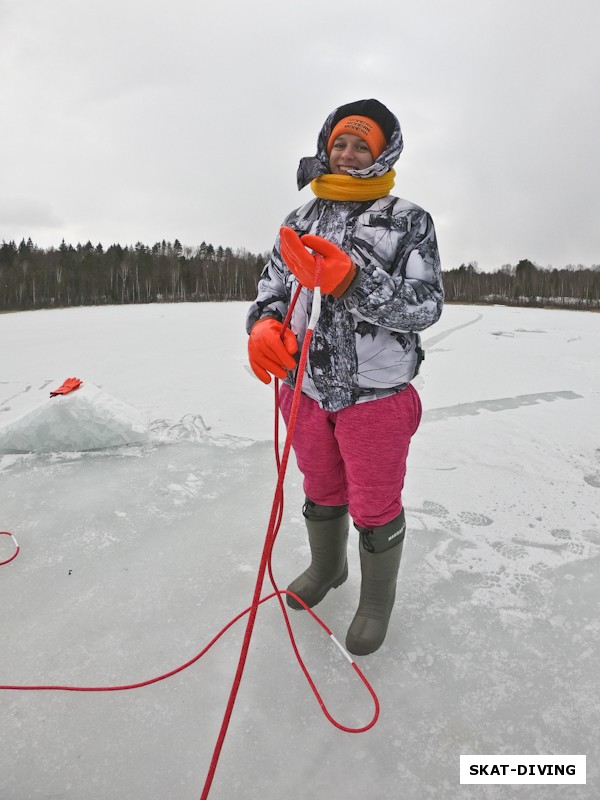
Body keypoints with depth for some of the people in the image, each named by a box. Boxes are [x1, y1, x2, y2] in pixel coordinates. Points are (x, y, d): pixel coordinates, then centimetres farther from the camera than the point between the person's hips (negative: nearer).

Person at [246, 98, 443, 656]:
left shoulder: (407, 220, -6)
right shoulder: (299, 223, 8)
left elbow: (425, 305, -16)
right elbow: (270, 291, 7)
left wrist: (353, 280, -32)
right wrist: (264, 326, -17)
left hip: (376, 397, -4)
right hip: (307, 390, 5)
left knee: (375, 510, 11)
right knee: (321, 493, 23)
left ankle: (376, 600, 38)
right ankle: (326, 567, 50)